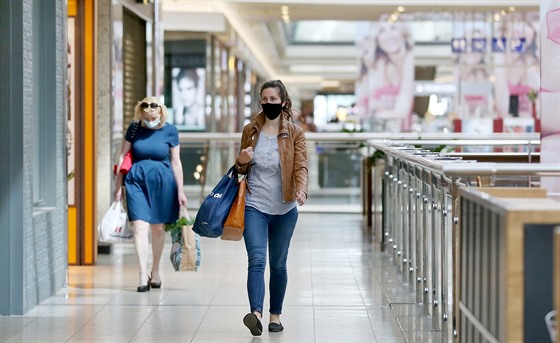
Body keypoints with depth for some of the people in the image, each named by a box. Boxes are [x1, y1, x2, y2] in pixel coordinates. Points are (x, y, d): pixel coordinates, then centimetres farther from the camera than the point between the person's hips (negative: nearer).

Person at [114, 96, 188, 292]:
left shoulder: (170, 131, 0)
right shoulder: (134, 128, 0)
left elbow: (176, 162, 4)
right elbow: (122, 157, 6)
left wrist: (180, 190, 4)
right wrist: (118, 186, 6)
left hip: (162, 182, 0)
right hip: (137, 180, 0)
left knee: (158, 228, 11)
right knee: (140, 227, -11)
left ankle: (155, 271, 27)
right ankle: (143, 276, -12)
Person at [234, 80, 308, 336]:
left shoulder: (295, 133, 0)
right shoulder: (250, 131, 5)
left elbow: (301, 166, -10)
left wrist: (301, 190, -30)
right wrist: (242, 161, -9)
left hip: (284, 209, 0)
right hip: (255, 207, 0)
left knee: (278, 264, 10)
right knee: (257, 260, -15)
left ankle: (275, 315, 21)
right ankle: (256, 313, -29)